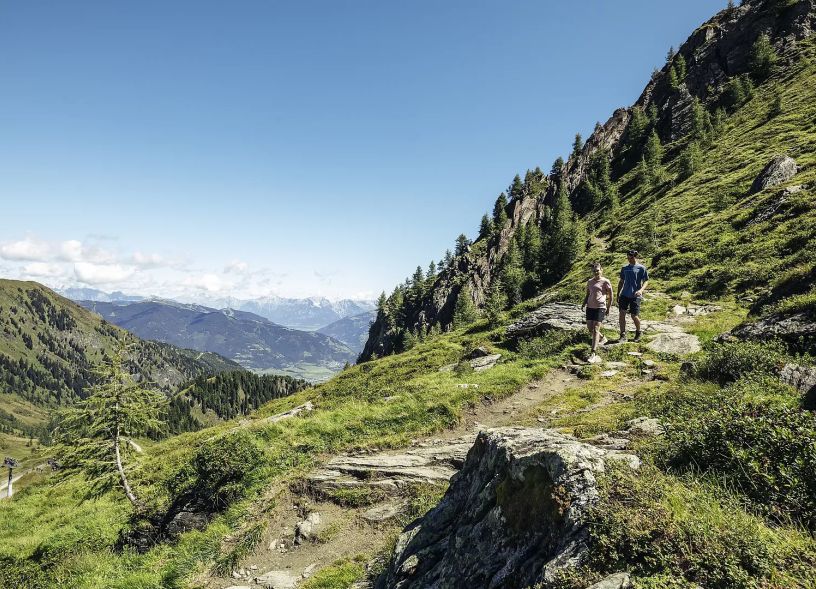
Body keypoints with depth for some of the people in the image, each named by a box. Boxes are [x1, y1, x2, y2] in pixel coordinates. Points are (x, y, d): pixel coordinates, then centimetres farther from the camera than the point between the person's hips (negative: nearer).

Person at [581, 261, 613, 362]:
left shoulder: (605, 282, -2)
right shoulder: (589, 282, 12)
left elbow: (610, 296, 3)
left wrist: (608, 308, 4)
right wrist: (584, 304, 5)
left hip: (600, 307, -5)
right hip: (590, 307, 6)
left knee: (596, 329, -13)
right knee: (590, 329, 8)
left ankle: (593, 354, -16)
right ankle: (602, 338, 41)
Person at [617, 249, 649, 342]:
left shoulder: (641, 268, 0)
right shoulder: (624, 268, 13)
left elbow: (646, 281, -1)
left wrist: (641, 290, -20)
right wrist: (618, 295, 17)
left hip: (635, 296, -4)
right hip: (624, 295, 4)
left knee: (634, 316, -3)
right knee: (622, 314, -7)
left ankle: (638, 333, 23)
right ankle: (623, 335, 0)